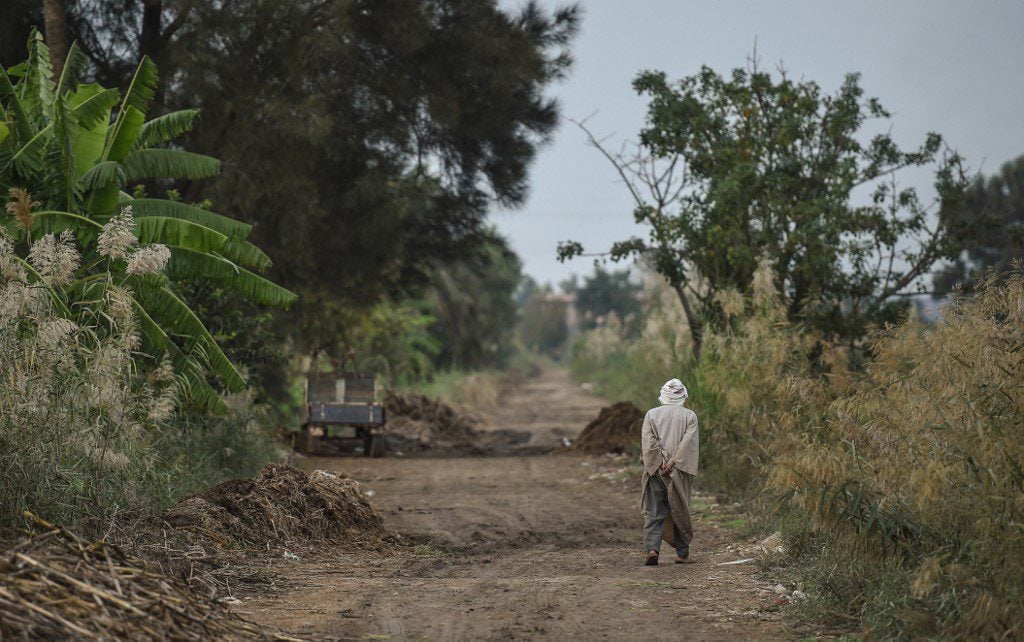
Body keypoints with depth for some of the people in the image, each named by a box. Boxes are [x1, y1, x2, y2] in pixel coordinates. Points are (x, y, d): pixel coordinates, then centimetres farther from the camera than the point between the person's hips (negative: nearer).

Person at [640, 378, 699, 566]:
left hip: (655, 471, 0)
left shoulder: (651, 414, 2)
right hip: (680, 473, 0)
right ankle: (682, 553, 19)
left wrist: (661, 464, -5)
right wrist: (672, 463, -11)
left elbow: (648, 441, -6)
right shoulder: (690, 416, 0)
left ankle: (652, 548, -15)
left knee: (654, 513, 3)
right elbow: (688, 442, -10)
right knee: (680, 512, 13)